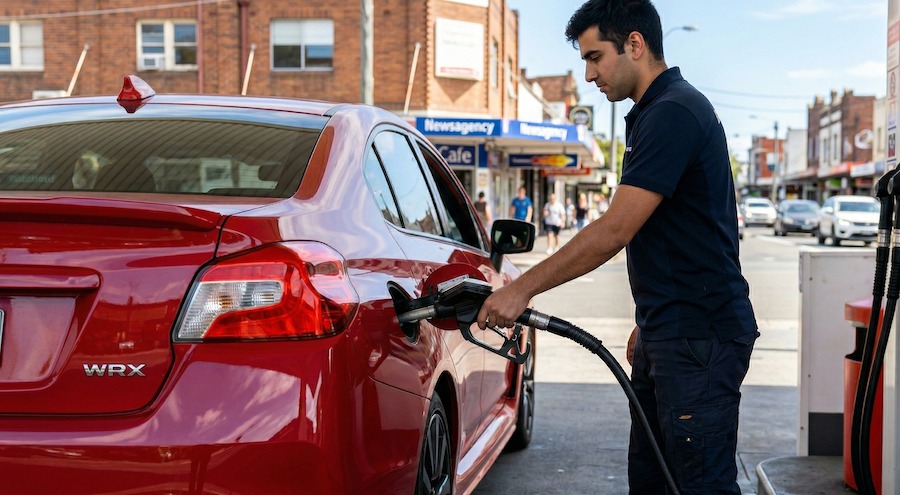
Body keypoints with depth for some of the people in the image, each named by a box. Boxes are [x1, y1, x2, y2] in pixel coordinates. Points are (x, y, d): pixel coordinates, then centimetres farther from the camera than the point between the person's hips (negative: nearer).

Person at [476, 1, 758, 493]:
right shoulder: (653, 113, 17)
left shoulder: (674, 112, -17)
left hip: (700, 337, -11)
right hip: (666, 332, 11)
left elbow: (615, 231, -23)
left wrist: (523, 288, -19)